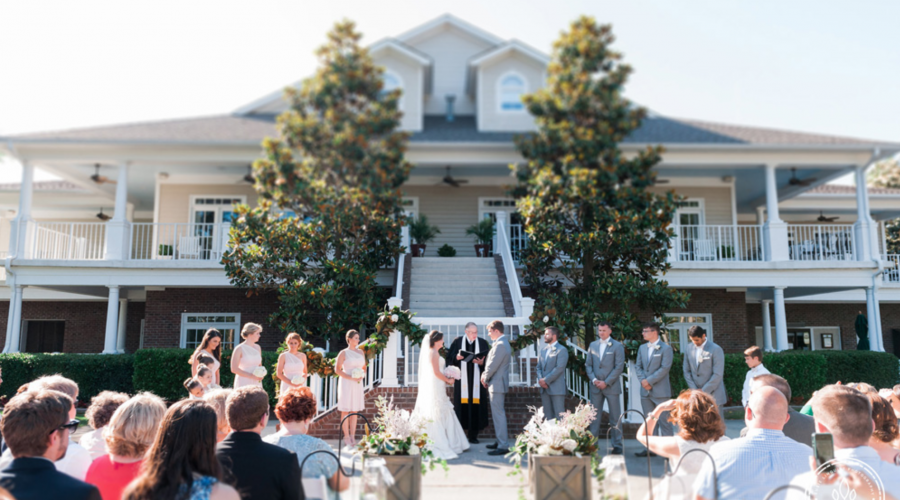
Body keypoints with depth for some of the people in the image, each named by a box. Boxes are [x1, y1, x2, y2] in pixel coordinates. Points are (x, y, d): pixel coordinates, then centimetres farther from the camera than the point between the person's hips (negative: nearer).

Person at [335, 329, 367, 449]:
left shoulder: (361, 352, 10)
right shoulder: (343, 353, -6)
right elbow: (337, 370, -7)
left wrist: (362, 375, -3)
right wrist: (350, 377, -16)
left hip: (358, 384, 5)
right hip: (346, 383, -5)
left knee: (355, 411, 7)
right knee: (345, 411, -1)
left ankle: (352, 437, 14)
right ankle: (346, 438, 5)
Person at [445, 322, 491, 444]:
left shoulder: (483, 343, 8)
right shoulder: (457, 342, 6)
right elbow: (449, 358, 2)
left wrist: (481, 363, -16)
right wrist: (457, 357, -17)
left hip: (476, 380, 1)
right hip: (462, 379, -1)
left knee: (476, 406, -1)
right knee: (461, 406, -2)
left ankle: (473, 435, 8)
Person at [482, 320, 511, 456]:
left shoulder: (500, 345, -19)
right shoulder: (503, 343, 15)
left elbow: (493, 365, -19)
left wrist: (485, 378, -5)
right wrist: (486, 375, 7)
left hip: (497, 384, -11)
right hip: (498, 383, 11)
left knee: (499, 415, -7)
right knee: (498, 414, 17)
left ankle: (503, 446, -4)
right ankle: (501, 442, 25)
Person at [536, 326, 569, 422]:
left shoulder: (562, 350, -6)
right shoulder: (543, 350, 17)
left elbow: (559, 368, -15)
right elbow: (539, 367, 16)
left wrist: (546, 380, -14)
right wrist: (540, 380, -3)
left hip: (557, 388, -7)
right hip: (545, 389, 7)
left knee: (559, 416, -5)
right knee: (548, 416, 11)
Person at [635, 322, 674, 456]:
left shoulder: (666, 349, -6)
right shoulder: (642, 348, 14)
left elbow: (664, 368, -14)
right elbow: (638, 366, 12)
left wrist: (649, 380, -16)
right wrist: (642, 380, -5)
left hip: (660, 391, -6)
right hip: (645, 391, 6)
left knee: (664, 420, -2)